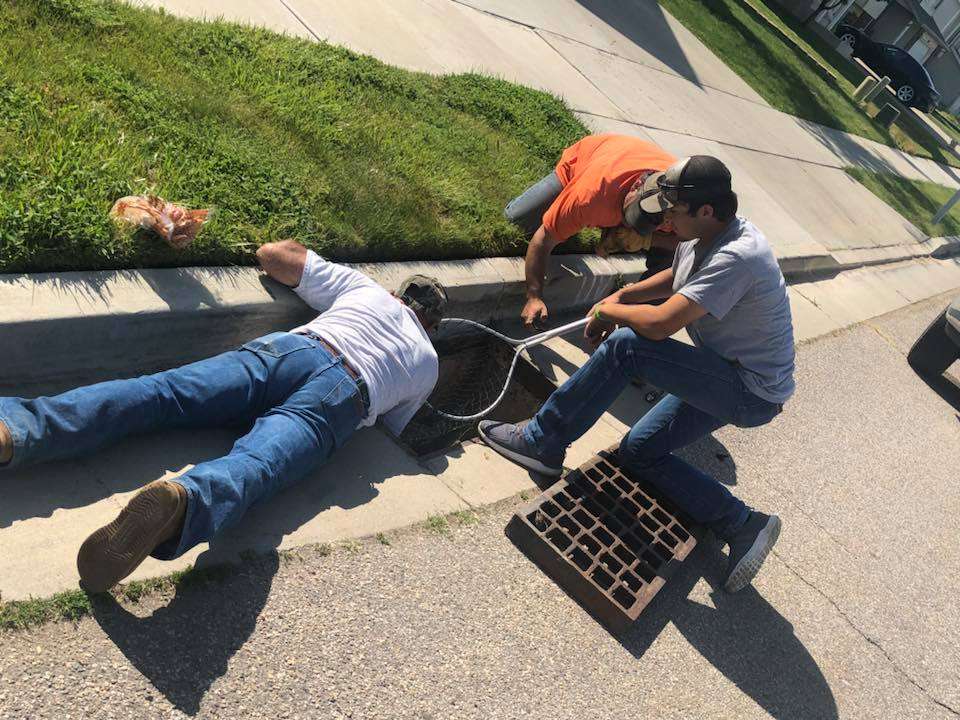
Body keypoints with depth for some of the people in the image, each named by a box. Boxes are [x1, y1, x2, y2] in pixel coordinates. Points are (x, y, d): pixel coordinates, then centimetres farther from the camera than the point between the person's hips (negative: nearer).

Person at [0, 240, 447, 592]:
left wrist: (307, 258, 53)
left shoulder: (364, 288, 34)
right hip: (346, 397, -1)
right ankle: (182, 501, -59)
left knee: (154, 392, -11)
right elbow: (389, 431, 38)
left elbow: (271, 254, 32)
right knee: (252, 467, -26)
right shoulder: (427, 362, 34)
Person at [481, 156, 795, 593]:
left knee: (626, 345, -24)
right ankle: (742, 525, 5)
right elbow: (675, 278, 23)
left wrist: (608, 312, -13)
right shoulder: (703, 236, 1)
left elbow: (660, 323, -33)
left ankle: (542, 442, -11)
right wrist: (621, 297, 7)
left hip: (752, 394, -10)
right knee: (639, 451, 7)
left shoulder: (736, 257, -29)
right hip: (725, 377, 10)